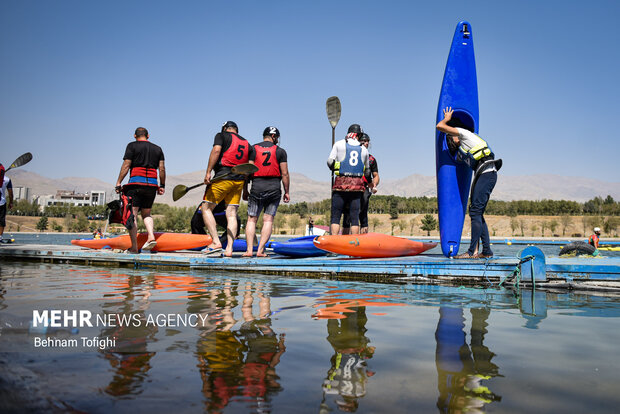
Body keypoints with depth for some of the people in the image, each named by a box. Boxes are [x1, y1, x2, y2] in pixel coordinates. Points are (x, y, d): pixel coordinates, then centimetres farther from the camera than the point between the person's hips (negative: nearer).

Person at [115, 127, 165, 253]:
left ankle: (134, 247, -9)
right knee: (146, 213, 17)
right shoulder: (157, 149, 15)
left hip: (136, 183, -4)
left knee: (132, 214, -3)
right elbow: (162, 169, 10)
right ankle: (151, 236, -5)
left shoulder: (132, 146, 4)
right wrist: (162, 185, 15)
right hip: (152, 185, 4)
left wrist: (118, 183, -1)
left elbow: (126, 165, -3)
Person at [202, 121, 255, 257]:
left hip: (222, 177, -5)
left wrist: (208, 172, -15)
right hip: (239, 181, 5)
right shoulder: (247, 144, 21)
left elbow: (216, 150, -11)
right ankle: (229, 249, -4)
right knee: (232, 214, 4)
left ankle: (216, 242, -8)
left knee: (206, 208, 4)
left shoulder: (221, 136, 8)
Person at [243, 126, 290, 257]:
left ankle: (249, 250, -3)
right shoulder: (280, 151, 5)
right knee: (268, 220, 3)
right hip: (274, 188, 0)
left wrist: (245, 190, 12)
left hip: (256, 188, 1)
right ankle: (261, 250, -2)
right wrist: (286, 192, 8)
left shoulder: (252, 149, 8)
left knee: (251, 219, 6)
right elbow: (285, 174, 1)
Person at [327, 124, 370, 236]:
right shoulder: (364, 149, 12)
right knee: (354, 217, 6)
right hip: (357, 185, 2)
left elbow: (330, 162, -2)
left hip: (341, 184, -2)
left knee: (335, 216, 1)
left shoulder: (338, 144, 4)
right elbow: (366, 169, 17)